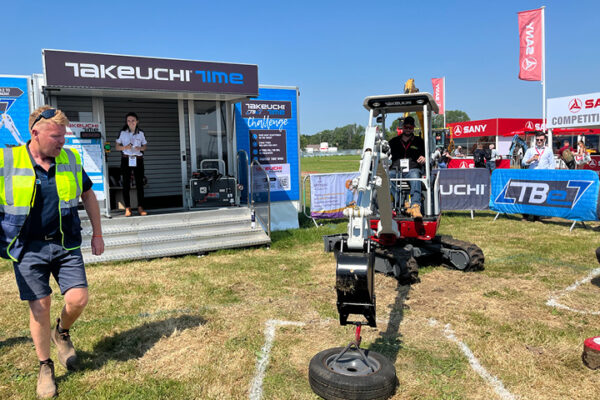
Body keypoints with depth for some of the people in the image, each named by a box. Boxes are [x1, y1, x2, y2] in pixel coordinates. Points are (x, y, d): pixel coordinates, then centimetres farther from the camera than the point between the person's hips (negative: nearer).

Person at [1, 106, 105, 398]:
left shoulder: (70, 160, 2)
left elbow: (88, 196, 13)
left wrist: (97, 234, 14)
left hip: (66, 245, 2)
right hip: (28, 248, -2)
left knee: (78, 300, -4)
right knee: (39, 307, 3)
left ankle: (62, 333, 32)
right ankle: (45, 367, 24)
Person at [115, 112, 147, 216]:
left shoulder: (140, 133, 7)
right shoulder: (123, 133, 3)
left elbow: (144, 146, 14)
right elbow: (117, 146, 6)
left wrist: (140, 148, -8)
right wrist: (125, 147, -14)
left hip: (138, 160, 1)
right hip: (126, 160, -1)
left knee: (140, 183, 0)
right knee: (126, 183, -2)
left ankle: (140, 207, 6)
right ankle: (127, 208, 3)